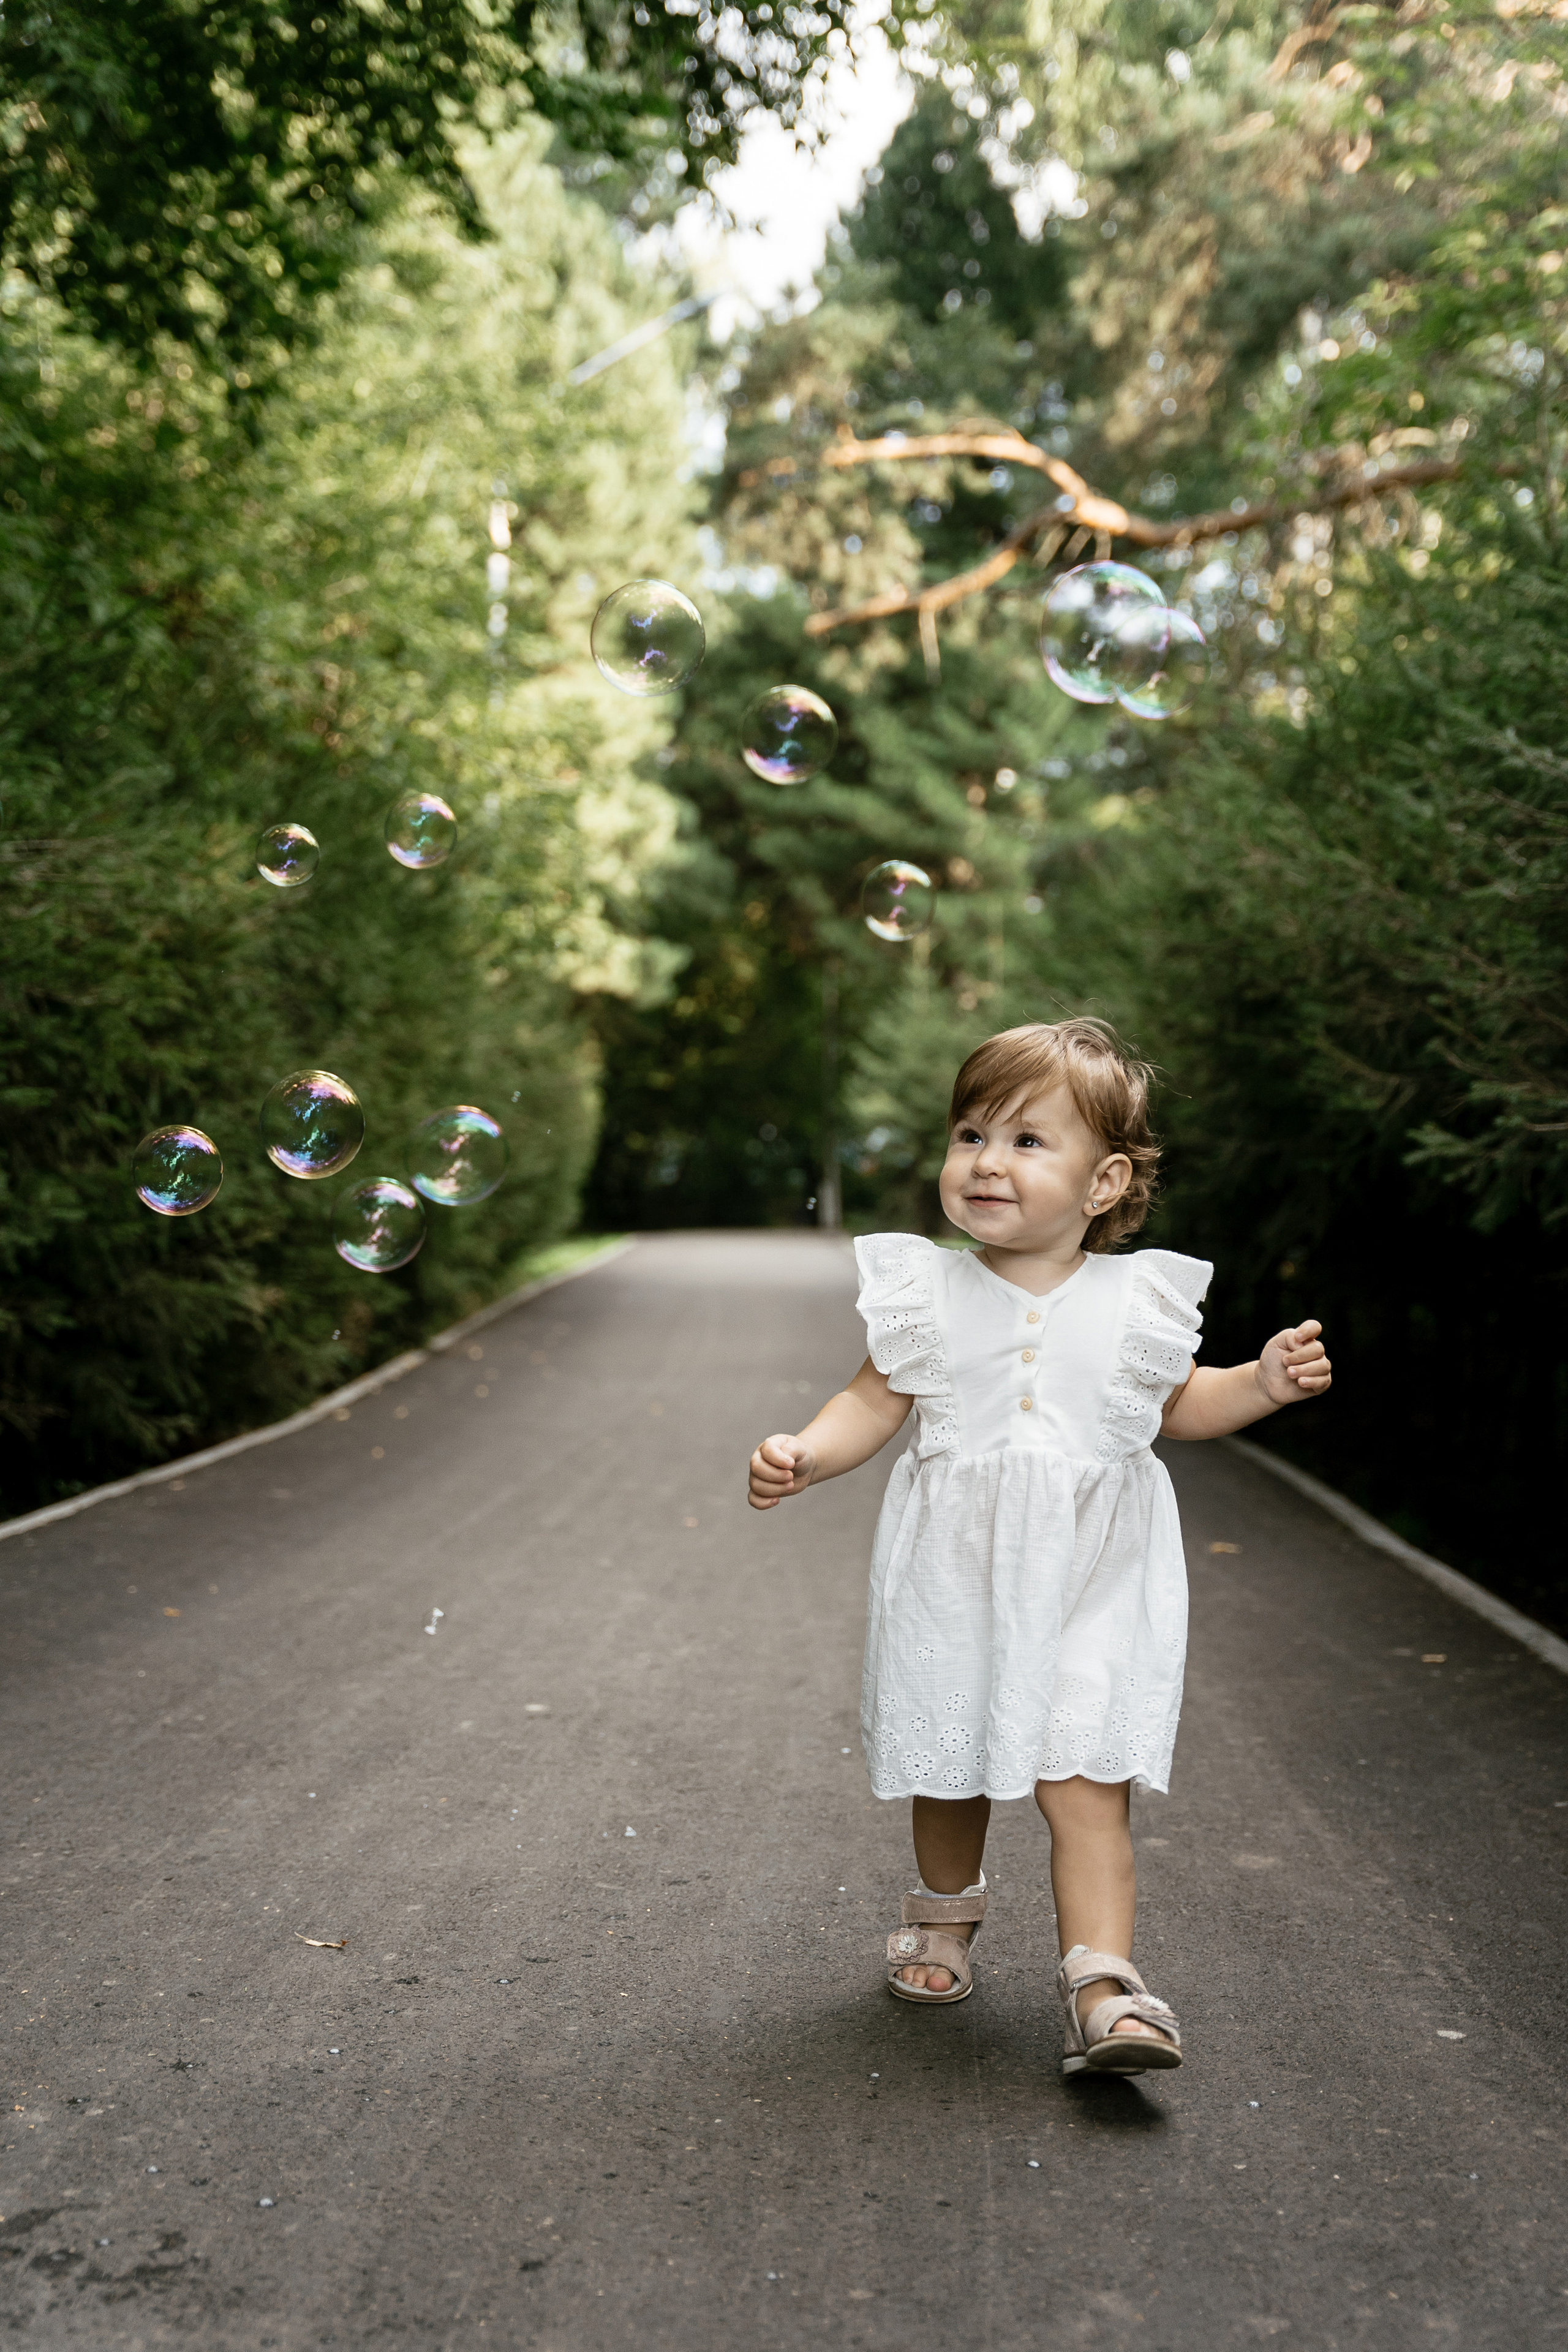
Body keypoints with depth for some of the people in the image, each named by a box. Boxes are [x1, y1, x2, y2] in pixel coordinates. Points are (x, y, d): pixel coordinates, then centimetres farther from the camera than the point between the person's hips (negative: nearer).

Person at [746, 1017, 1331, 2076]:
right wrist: (802, 1455, -15)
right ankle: (946, 1911, 43)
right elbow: (874, 1403, 1)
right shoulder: (928, 1292, -3)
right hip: (954, 1578, 2)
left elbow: (1179, 1405, 14)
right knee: (947, 1766, 16)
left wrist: (1264, 1382, -2)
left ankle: (1104, 1984, -5)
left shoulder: (1138, 1299, -2)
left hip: (1090, 1582, -1)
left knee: (1085, 1781, -10)